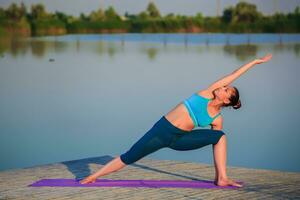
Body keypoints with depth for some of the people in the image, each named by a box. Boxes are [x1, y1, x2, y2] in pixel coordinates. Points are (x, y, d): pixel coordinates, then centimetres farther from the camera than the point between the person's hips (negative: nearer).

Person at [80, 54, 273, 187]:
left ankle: (222, 178, -14)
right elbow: (232, 76, 2)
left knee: (221, 136, -9)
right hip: (162, 129, -2)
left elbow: (218, 145, 10)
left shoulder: (217, 119, 3)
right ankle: (93, 177, 2)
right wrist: (254, 62, 6)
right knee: (128, 158, -8)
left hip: (179, 140, 2)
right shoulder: (208, 93, 0)